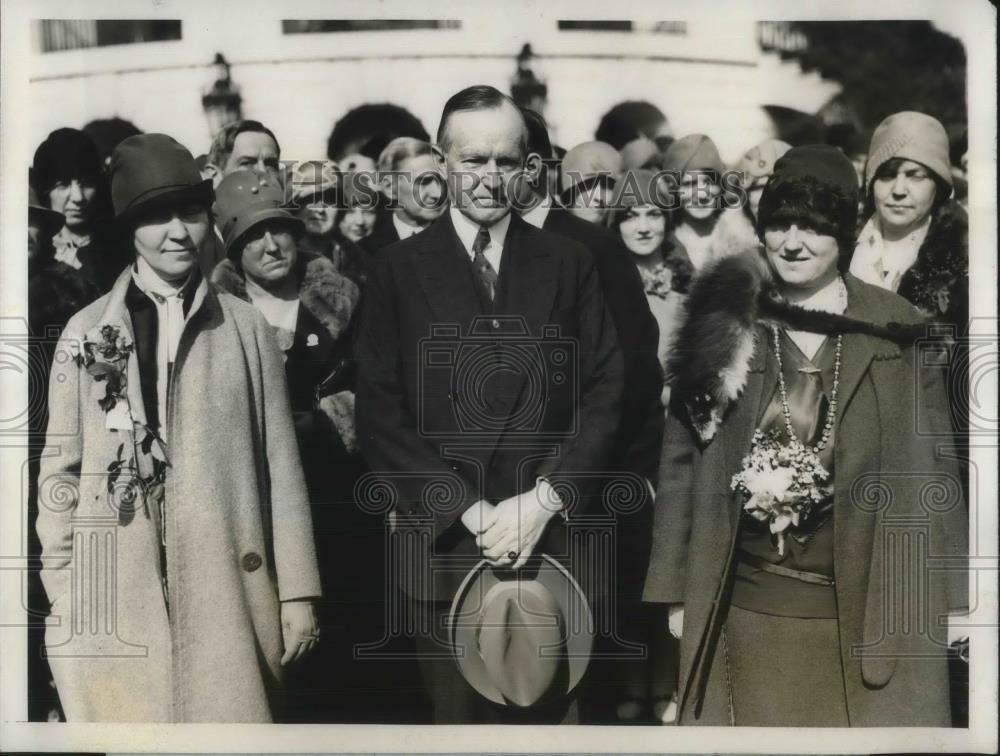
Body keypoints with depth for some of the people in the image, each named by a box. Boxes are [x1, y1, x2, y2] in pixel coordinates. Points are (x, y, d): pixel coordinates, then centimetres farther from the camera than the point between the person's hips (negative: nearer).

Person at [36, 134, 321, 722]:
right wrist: (61, 596, 2)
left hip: (225, 592, 0)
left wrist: (298, 591, 3)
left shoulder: (247, 328, 5)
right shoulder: (87, 332, 5)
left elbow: (280, 461, 4)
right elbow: (60, 467, 7)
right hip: (114, 598, 0)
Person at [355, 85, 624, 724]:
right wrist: (470, 510, -11)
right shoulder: (399, 270, 2)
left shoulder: (569, 264, 6)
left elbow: (605, 393, 3)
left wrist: (543, 498, -9)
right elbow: (381, 416, -3)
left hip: (555, 539, 1)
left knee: (553, 715, 9)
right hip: (445, 544, -1)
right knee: (459, 714, 9)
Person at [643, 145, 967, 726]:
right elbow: (682, 462, 4)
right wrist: (677, 594, 4)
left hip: (869, 611, 0)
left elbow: (934, 469, 3)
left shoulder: (895, 337, 0)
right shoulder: (726, 329, 1)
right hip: (748, 612, 1)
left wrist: (954, 599, 1)